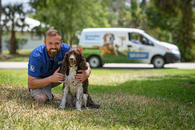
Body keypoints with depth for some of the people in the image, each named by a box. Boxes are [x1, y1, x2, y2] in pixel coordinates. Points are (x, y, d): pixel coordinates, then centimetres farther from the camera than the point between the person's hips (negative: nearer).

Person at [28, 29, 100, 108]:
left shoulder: (66, 49, -23)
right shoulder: (36, 56, -32)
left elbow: (85, 65, -17)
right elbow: (31, 84, -29)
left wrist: (86, 74, -42)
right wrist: (51, 79, -44)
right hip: (40, 80, -3)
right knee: (41, 99, -34)